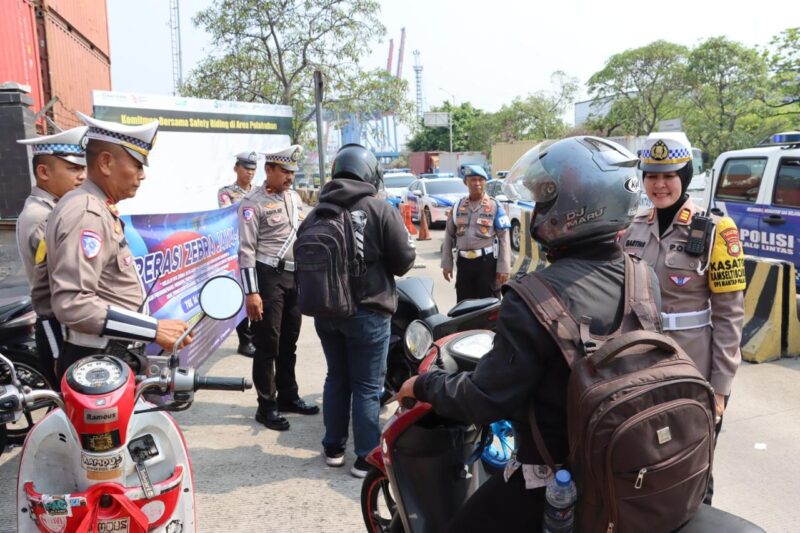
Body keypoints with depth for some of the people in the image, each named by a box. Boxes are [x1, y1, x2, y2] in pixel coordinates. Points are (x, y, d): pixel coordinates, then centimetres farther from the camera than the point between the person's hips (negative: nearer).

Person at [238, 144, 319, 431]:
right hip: (268, 277, -7)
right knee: (267, 345, 0)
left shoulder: (295, 197, 13)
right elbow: (246, 249, -14)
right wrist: (251, 292, -18)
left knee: (289, 343, 16)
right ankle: (266, 406, 11)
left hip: (295, 276, 7)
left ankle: (288, 396, 29)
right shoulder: (253, 203, -10)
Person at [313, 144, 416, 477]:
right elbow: (404, 260, -11)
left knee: (337, 378, 18)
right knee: (367, 386, 5)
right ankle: (367, 458, 13)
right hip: (368, 312, -5)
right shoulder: (381, 211, -13)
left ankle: (333, 448, 28)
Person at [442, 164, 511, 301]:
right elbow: (449, 236, 12)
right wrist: (446, 263, 6)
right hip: (464, 262, 4)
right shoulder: (458, 206, 10)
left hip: (487, 262, -3)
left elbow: (504, 238, -4)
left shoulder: (495, 206, 0)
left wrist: (504, 268, -10)